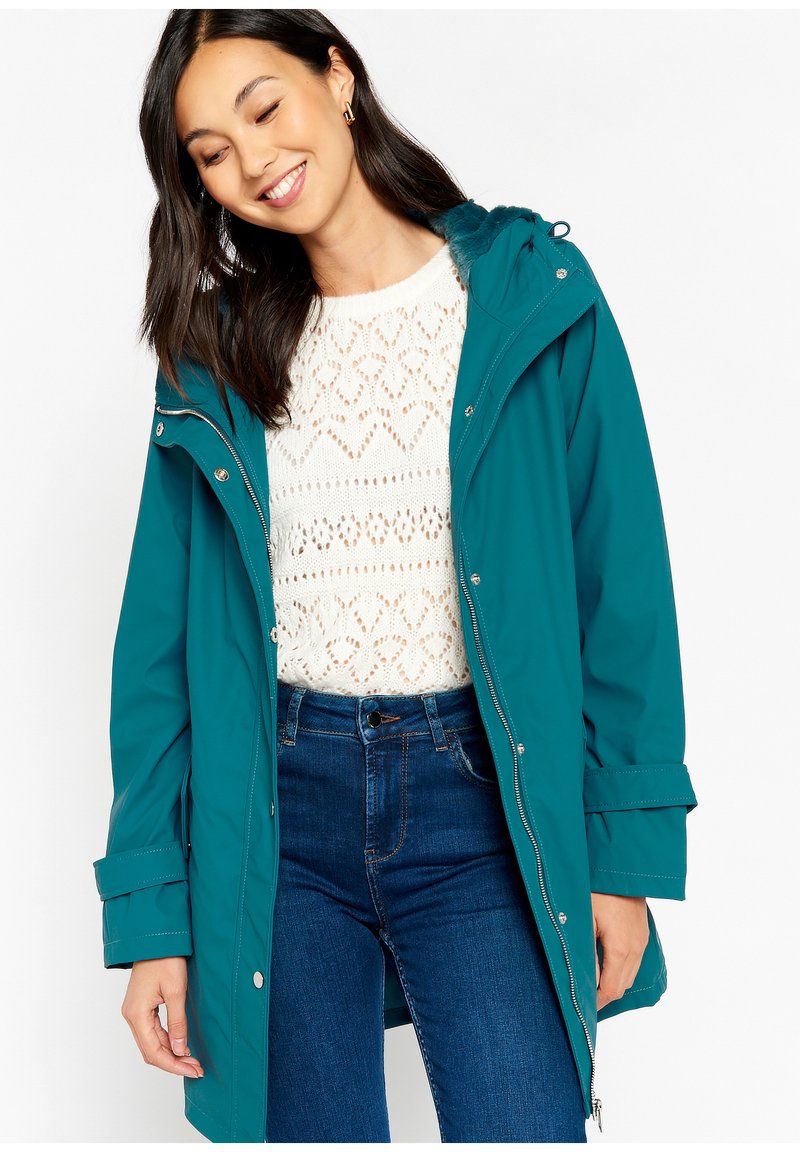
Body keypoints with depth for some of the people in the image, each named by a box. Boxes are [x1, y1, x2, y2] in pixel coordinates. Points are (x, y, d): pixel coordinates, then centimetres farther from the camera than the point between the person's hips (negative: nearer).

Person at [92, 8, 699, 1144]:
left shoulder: (537, 296, -2)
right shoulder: (214, 353, 4)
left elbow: (624, 589, -1)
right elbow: (161, 643, 5)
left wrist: (631, 851, -5)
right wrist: (151, 909, 0)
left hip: (480, 802, -1)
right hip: (275, 811, 2)